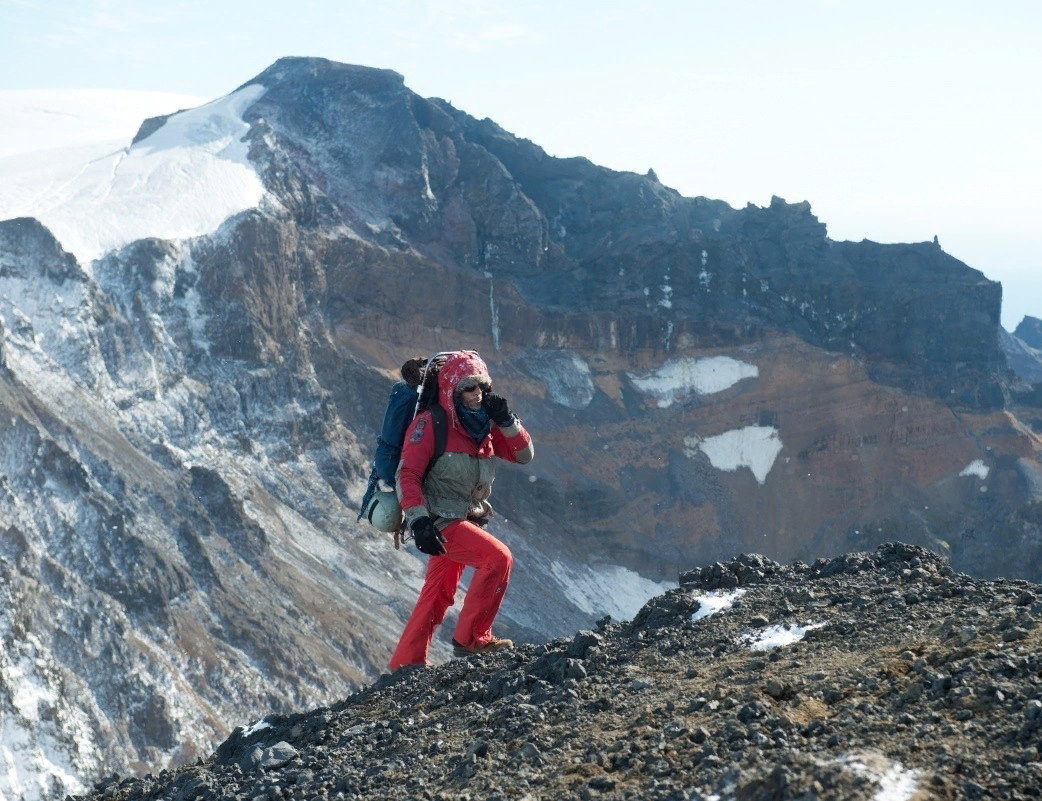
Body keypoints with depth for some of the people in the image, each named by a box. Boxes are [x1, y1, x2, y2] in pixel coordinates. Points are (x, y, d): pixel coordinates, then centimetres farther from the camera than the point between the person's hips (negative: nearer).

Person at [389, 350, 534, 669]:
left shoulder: (484, 426, 9)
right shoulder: (431, 424, -13)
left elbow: (524, 455, 9)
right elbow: (407, 474, -18)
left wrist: (506, 421, -7)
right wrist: (418, 521, -28)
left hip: (466, 520, 8)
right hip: (439, 521, -8)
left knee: (439, 595, 14)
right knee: (498, 557, -22)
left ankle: (407, 664, 25)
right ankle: (471, 638, -14)